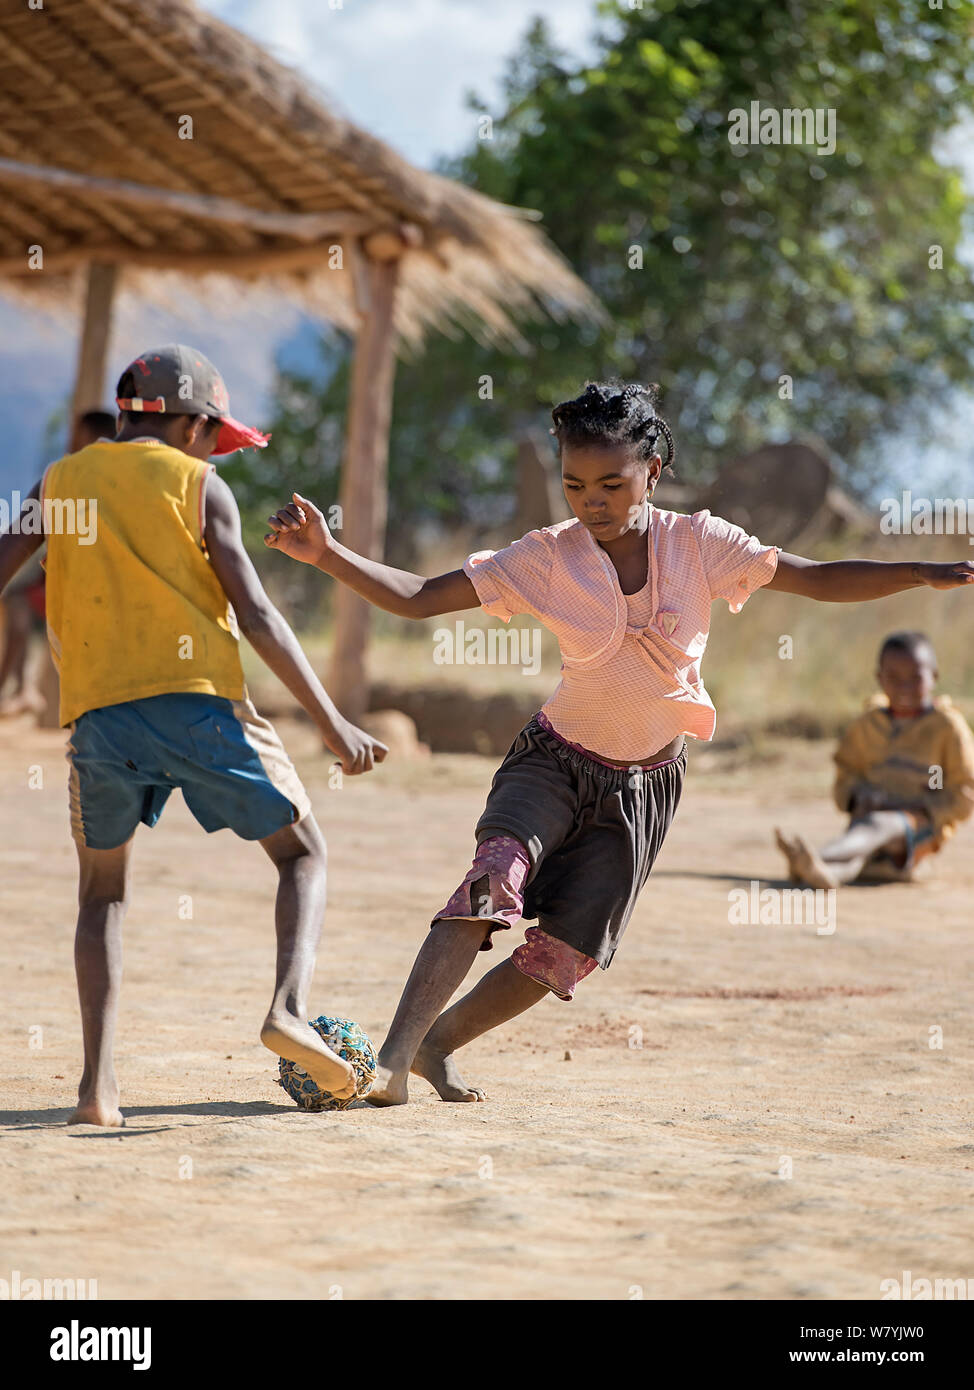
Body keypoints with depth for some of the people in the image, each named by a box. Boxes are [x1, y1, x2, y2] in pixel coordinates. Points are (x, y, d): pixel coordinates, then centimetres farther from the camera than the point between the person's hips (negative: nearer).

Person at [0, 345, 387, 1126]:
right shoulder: (199, 487, 7)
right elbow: (256, 615, 0)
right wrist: (331, 723, 1)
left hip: (97, 714, 3)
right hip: (198, 700, -3)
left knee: (103, 893, 20)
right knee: (303, 854, 14)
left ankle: (98, 1084, 3)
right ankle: (290, 1006, -12)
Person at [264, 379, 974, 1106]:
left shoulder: (697, 543, -11)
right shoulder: (547, 558, -14)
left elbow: (822, 580, -7)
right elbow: (415, 598, -17)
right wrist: (328, 554, -32)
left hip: (645, 781, 2)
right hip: (557, 762, -2)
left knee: (569, 951, 1)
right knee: (495, 880, -30)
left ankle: (438, 1043, 23)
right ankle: (393, 1060, -32)